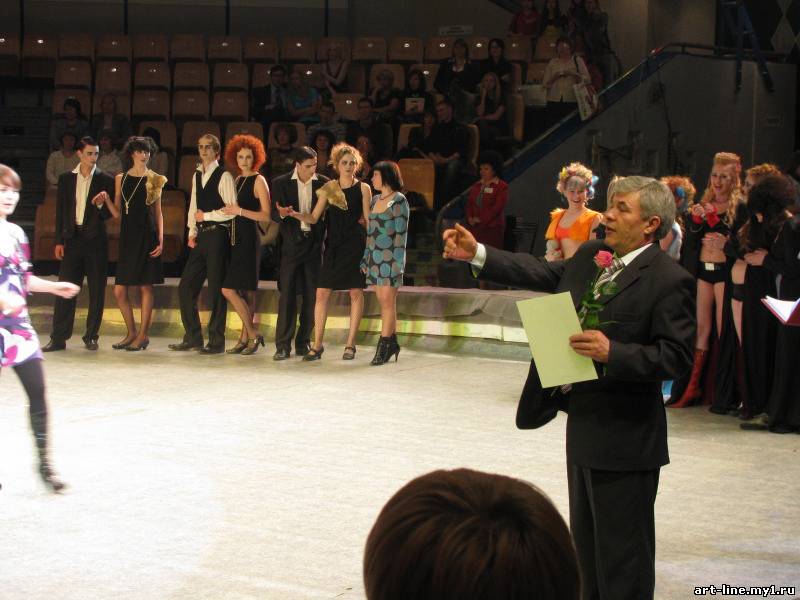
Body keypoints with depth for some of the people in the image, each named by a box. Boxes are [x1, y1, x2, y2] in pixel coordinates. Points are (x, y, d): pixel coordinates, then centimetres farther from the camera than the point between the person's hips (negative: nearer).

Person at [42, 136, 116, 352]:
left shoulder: (105, 180, 3)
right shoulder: (66, 179, 9)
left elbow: (109, 214, 5)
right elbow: (60, 211, 11)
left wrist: (101, 205, -16)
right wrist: (59, 241, 6)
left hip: (95, 239, -1)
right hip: (72, 238, 1)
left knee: (97, 291, 2)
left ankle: (91, 336, 12)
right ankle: (58, 338, 1)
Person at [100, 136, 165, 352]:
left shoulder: (154, 180, 6)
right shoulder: (121, 178, 12)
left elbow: (158, 212, 5)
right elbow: (117, 213, 11)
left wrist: (161, 240, -3)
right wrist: (106, 199, -6)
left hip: (147, 236, -3)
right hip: (127, 237, 3)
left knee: (145, 287, -2)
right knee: (119, 290, 0)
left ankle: (143, 335, 6)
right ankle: (131, 333, 15)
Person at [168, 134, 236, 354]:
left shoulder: (224, 177, -7)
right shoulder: (197, 175, 15)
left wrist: (206, 216, -8)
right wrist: (192, 233, 10)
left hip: (218, 235, -7)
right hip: (201, 237, 7)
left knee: (215, 290, -3)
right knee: (186, 287, 7)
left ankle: (216, 342, 5)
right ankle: (193, 338, 16)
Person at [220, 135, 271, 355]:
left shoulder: (258, 180, -8)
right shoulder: (237, 180, 15)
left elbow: (267, 215, -14)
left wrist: (240, 211, -16)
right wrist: (229, 211, 9)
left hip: (249, 239, -8)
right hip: (237, 238, 8)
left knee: (229, 289, -12)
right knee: (244, 291, 9)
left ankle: (252, 334, -4)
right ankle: (247, 338, 12)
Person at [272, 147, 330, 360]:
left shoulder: (323, 183, 4)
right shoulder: (281, 183, 2)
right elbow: (275, 214, 0)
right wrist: (282, 212, -22)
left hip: (314, 244, 2)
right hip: (291, 244, -2)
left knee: (311, 295, 4)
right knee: (287, 293, -4)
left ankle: (303, 342, 13)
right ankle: (283, 345, -2)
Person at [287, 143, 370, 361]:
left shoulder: (363, 188, 2)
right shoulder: (329, 188, 8)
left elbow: (369, 220, 1)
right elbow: (313, 217, 5)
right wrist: (295, 214, -12)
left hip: (355, 245, -2)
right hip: (332, 245, 2)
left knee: (356, 292, 1)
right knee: (322, 293, -3)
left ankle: (350, 344, 10)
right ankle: (317, 345, 2)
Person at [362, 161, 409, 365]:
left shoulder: (399, 201, -6)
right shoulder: (375, 200, 15)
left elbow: (401, 233, -10)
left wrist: (398, 262, -15)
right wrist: (366, 259, 14)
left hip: (390, 257, -7)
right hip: (375, 257, 7)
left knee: (387, 302, -5)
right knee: (384, 302, 8)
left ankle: (384, 345, -4)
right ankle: (392, 343, 16)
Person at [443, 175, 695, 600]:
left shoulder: (669, 281, -17)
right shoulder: (590, 255, 7)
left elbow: (677, 357, -20)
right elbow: (542, 274, 13)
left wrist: (613, 353, -31)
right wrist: (476, 254, 6)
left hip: (623, 437, -9)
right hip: (583, 421, 9)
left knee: (622, 551, 1)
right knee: (586, 540, 23)